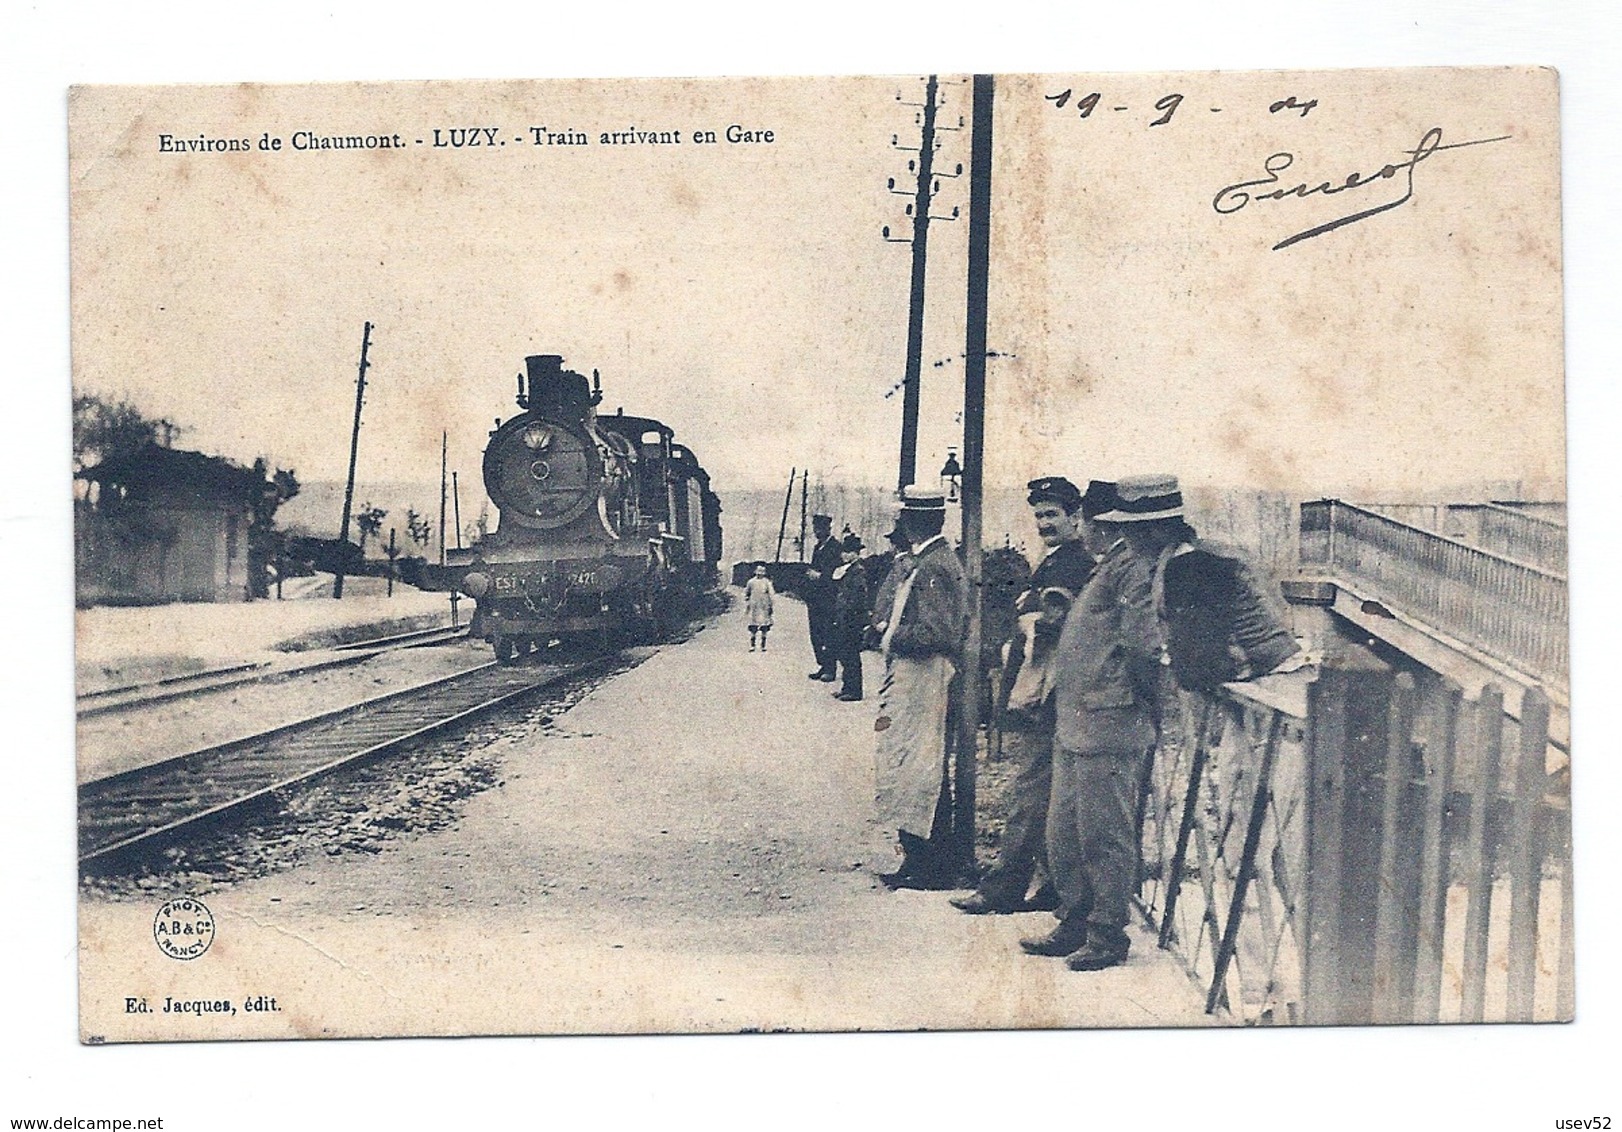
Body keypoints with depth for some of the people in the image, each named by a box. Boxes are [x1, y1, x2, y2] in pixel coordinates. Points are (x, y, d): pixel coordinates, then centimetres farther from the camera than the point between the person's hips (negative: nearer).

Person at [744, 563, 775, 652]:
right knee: (753, 627, -1)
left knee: (764, 627, -1)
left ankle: (763, 646, 1)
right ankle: (752, 645, 3)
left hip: (764, 608, 0)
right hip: (754, 608, 0)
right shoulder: (751, 582, 5)